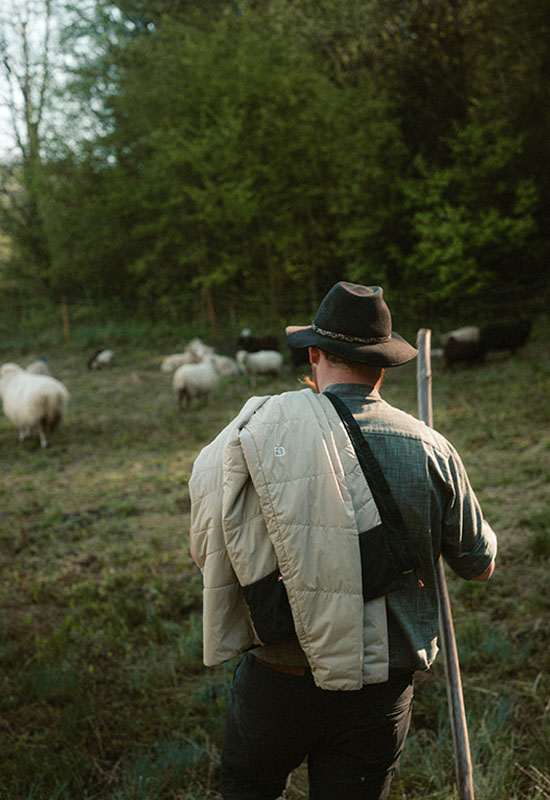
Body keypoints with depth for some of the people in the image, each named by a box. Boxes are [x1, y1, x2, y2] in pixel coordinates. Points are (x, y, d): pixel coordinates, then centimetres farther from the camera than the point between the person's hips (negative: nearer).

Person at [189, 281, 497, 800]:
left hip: (277, 681, -1)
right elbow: (479, 564, 8)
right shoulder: (430, 451, -6)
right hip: (381, 694, 1)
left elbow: (205, 551, -3)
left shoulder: (258, 431, -10)